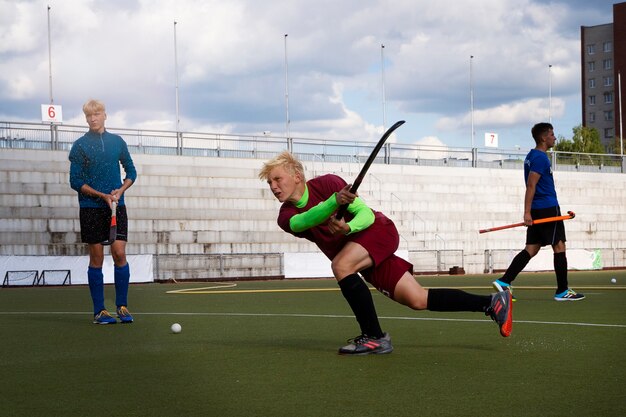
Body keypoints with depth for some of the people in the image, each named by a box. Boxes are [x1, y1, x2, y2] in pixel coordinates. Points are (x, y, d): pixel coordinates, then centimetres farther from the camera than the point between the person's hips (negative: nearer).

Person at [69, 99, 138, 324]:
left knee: (119, 253, -6)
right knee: (96, 258, 0)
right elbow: (75, 181, -4)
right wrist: (103, 196, -13)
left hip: (117, 206, 2)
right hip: (91, 208, -2)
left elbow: (131, 172, 15)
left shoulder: (117, 142, 8)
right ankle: (99, 311, 5)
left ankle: (122, 306, 5)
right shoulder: (80, 145, 0)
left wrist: (120, 190, -5)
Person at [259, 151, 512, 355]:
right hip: (365, 262, 6)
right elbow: (302, 221, -29)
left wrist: (348, 228, -38)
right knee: (418, 300, 2)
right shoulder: (287, 217, -4)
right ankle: (491, 303, 13)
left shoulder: (326, 183, -16)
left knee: (340, 266, -32)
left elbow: (366, 214, -16)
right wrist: (334, 201, -46)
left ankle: (375, 337, -24)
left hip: (379, 230, -6)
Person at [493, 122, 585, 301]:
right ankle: (562, 291, 4)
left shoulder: (533, 156, 17)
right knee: (559, 246, -1)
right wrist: (527, 212, -23)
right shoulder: (540, 157, -14)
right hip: (548, 209, -9)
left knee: (531, 249, 6)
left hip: (537, 210, 10)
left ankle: (504, 282, -3)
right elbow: (531, 186, -20)